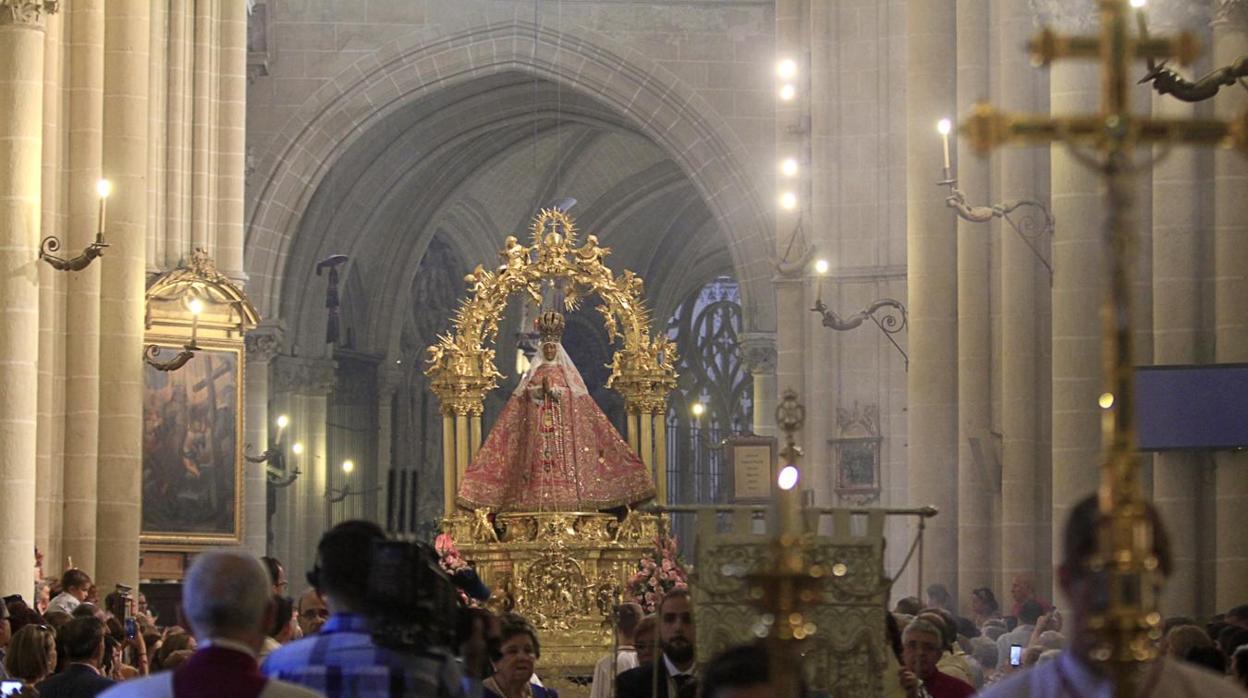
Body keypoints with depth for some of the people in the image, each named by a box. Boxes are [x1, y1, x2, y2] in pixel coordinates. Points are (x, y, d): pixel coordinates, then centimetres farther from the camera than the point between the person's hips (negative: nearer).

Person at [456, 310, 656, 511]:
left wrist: (554, 390, -10)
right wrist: (542, 389, -13)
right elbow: (525, 393, 4)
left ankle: (565, 497, -14)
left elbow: (575, 394, 1)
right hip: (538, 423, 1)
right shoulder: (534, 372, 16)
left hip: (562, 422, -1)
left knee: (563, 455, -10)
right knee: (539, 456, -10)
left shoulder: (566, 372, 12)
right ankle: (539, 499, -13)